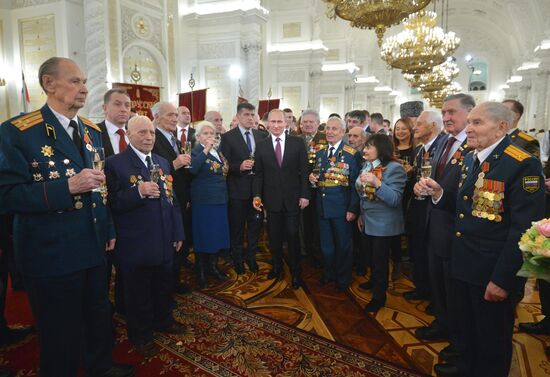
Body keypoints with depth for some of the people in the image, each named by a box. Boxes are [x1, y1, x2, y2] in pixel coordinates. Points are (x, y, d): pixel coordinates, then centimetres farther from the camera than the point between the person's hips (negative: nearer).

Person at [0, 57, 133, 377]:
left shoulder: (92, 131, 8)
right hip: (52, 253, -6)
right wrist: (68, 186, -28)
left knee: (99, 319, 22)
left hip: (95, 248, 6)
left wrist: (109, 230, 14)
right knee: (61, 334, 12)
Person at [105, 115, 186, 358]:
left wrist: (178, 233, 10)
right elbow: (113, 204, -17)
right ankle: (140, 336, 34)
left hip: (164, 242, 6)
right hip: (135, 245, -5)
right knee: (138, 292, 14)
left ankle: (163, 321, 45)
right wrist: (138, 192, -31)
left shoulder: (163, 163, 9)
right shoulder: (115, 163, -11)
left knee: (164, 287, 21)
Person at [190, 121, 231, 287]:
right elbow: (192, 169, -29)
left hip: (220, 199, 7)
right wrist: (206, 149, -28)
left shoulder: (219, 151, 11)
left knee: (217, 233, 14)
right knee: (203, 234, 4)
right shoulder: (196, 151, -8)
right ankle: (201, 270, 21)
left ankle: (213, 265, 31)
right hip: (203, 200, -6)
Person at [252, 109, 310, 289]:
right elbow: (258, 173, 4)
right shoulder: (261, 145, 2)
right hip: (271, 198, 2)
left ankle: (295, 272, 21)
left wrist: (305, 195, -5)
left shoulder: (297, 142, -2)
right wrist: (257, 195, -5)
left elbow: (304, 171, -1)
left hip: (293, 198, -1)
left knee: (292, 235, 4)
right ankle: (276, 266, 32)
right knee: (274, 236, 12)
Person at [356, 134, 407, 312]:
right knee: (371, 255, 24)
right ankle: (374, 281, 48)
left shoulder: (394, 168, -20)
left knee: (380, 259, 5)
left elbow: (395, 200, -27)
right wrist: (361, 214, 17)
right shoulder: (367, 165, 3)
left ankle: (379, 296, 23)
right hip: (368, 220, 7)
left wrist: (376, 182, -38)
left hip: (383, 223, -7)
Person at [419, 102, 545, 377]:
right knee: (464, 325, 25)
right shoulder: (470, 160, 7)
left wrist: (503, 279, -21)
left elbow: (524, 229, -21)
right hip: (462, 264, 7)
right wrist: (439, 194, -7)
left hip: (492, 273, -7)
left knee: (491, 337, 14)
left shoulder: (523, 164, -19)